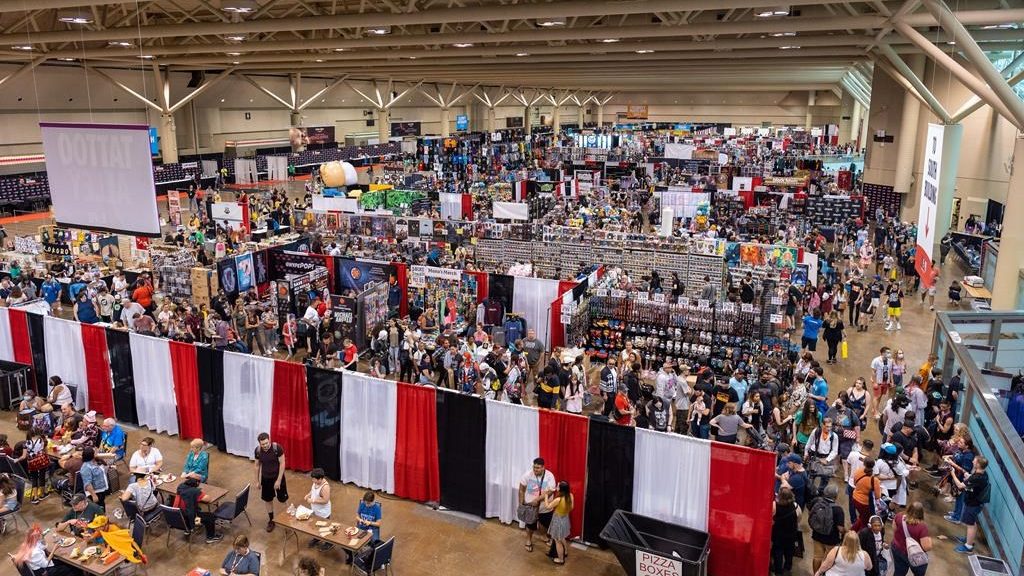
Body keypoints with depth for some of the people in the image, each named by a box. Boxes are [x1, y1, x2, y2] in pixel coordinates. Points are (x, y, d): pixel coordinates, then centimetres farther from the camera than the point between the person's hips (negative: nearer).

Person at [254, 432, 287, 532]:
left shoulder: (277, 447, -24)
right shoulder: (258, 450, -13)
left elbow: (282, 464, -18)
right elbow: (257, 465, 1)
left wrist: (278, 480, -18)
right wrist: (257, 481, 6)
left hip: (278, 477, -3)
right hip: (265, 478, 3)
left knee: (283, 499, 6)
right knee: (268, 500, 14)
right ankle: (271, 520, 32)